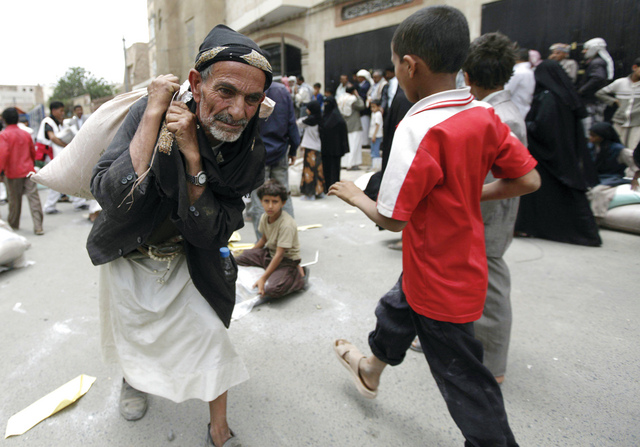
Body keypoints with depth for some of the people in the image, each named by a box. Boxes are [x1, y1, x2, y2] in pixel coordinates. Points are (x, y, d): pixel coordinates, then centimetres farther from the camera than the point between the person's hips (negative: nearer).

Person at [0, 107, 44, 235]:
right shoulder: (26, 134, 8)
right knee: (33, 198, -3)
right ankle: (38, 227, -11)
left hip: (13, 173, -2)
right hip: (28, 171, 3)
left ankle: (13, 224, 28)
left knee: (14, 200, 11)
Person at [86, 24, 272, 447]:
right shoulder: (149, 112, -26)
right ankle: (134, 377, 58)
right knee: (130, 333, 21)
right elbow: (110, 195, -36)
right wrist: (154, 114, -38)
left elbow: (208, 233, -25)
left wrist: (192, 156, -36)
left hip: (187, 260, 0)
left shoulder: (250, 153, -21)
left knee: (210, 335, -1)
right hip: (127, 256, 0)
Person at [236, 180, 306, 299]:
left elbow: (279, 254, -29)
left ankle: (299, 275, -4)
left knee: (271, 288, -30)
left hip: (287, 259, -8)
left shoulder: (287, 225, -28)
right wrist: (249, 253, 8)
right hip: (269, 253, 8)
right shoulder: (264, 217, -5)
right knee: (237, 258, -2)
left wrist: (263, 278, -31)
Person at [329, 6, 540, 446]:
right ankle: (371, 372, 57)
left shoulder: (417, 130, -28)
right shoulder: (485, 116, -5)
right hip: (464, 265, 9)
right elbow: (528, 180, 0)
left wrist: (355, 195, -5)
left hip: (441, 281, -9)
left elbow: (391, 218, -25)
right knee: (395, 311, 30)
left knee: (464, 379, 12)